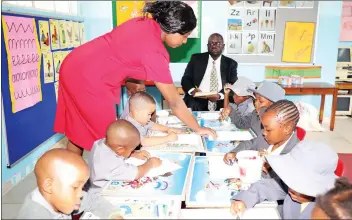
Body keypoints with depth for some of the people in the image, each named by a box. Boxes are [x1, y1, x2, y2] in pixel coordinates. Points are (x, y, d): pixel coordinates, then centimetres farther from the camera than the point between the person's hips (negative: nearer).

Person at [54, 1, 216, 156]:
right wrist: (198, 129, -8)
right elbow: (174, 101, -19)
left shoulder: (146, 24, 0)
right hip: (87, 79, -9)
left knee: (79, 134, 20)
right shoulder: (154, 51, -24)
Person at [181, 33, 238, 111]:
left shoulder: (231, 63, 11)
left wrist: (220, 95, -18)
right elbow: (185, 79, 7)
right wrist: (192, 90, -16)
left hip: (220, 102, 2)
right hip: (197, 100, -1)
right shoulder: (196, 58, 11)